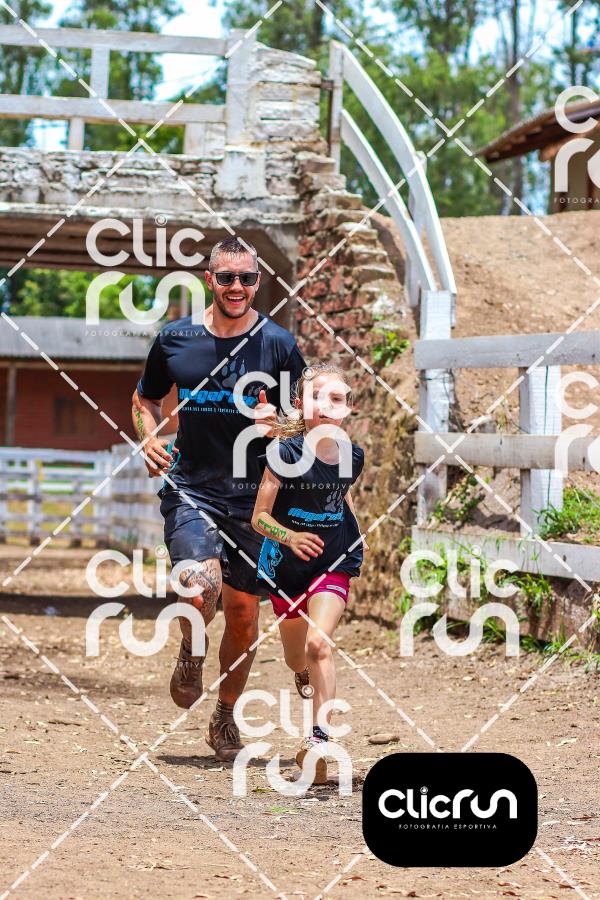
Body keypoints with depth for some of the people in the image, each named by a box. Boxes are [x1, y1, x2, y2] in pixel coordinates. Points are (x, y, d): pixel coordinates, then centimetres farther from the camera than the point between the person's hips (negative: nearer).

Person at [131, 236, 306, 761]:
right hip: (189, 489, -1)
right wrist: (149, 436, -1)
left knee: (243, 613, 5)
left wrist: (277, 423, -14)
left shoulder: (278, 345, 1)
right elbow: (145, 399, 20)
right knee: (201, 585, -25)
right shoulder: (175, 339, 4)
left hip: (252, 497, 1)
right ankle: (191, 653, 10)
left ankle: (226, 717, 28)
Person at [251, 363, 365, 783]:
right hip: (286, 564, 0)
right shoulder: (287, 453, -19)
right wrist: (289, 536, -37)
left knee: (319, 643, -23)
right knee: (296, 657, 18)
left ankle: (320, 737, -25)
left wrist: (353, 540, 18)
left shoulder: (352, 456, -7)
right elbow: (259, 517, -19)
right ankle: (306, 675, 57)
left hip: (334, 563, 0)